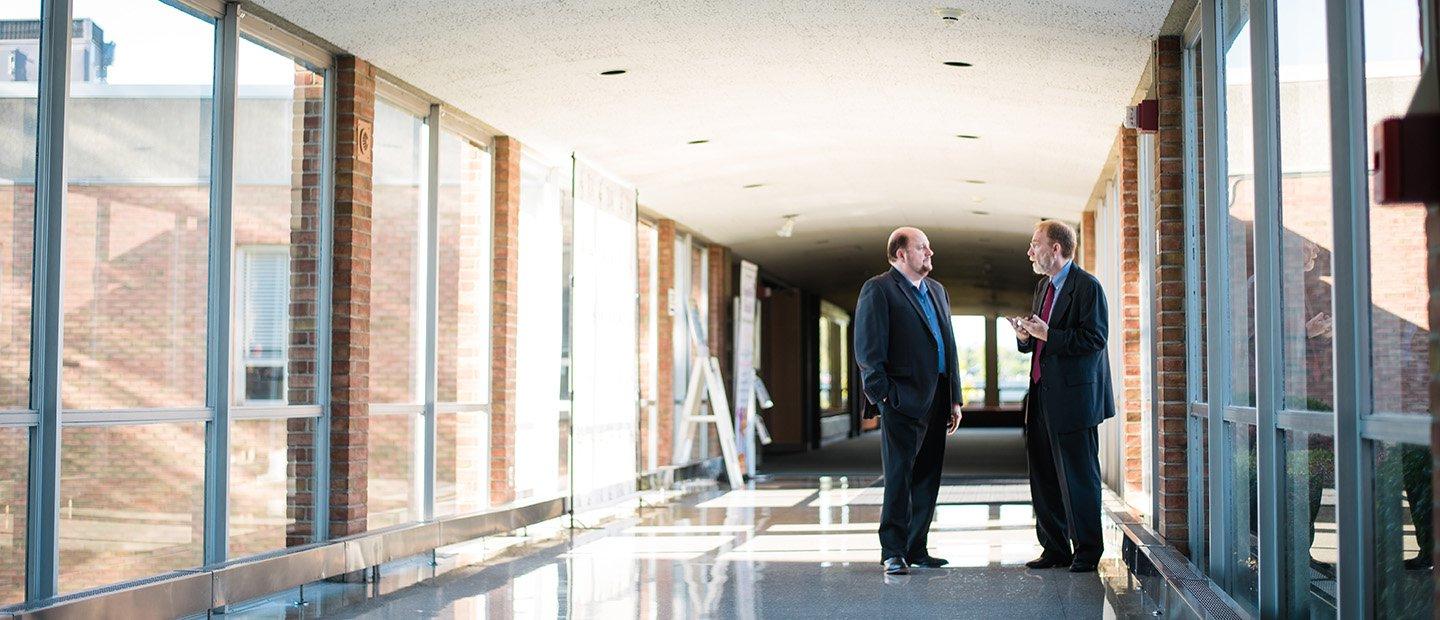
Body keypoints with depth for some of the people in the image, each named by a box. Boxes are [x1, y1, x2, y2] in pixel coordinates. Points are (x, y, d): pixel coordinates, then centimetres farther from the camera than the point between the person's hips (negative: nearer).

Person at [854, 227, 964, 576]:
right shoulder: (878, 290, -4)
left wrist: (955, 399, 16)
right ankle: (893, 553, -2)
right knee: (899, 475, -7)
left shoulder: (936, 290, 20)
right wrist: (883, 395, -15)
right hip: (903, 400, -8)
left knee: (927, 477, 10)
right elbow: (867, 349, -10)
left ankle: (916, 548, 18)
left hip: (936, 399, 8)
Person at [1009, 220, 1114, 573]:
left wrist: (1048, 334, -21)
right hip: (1042, 398, 9)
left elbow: (1095, 338, -18)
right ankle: (1055, 549, 22)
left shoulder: (1087, 286, -11)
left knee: (1078, 477, -1)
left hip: (1073, 398, -9)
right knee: (1043, 477, 12)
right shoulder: (1043, 286, 17)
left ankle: (1087, 552, 10)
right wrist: (1026, 337, 1)